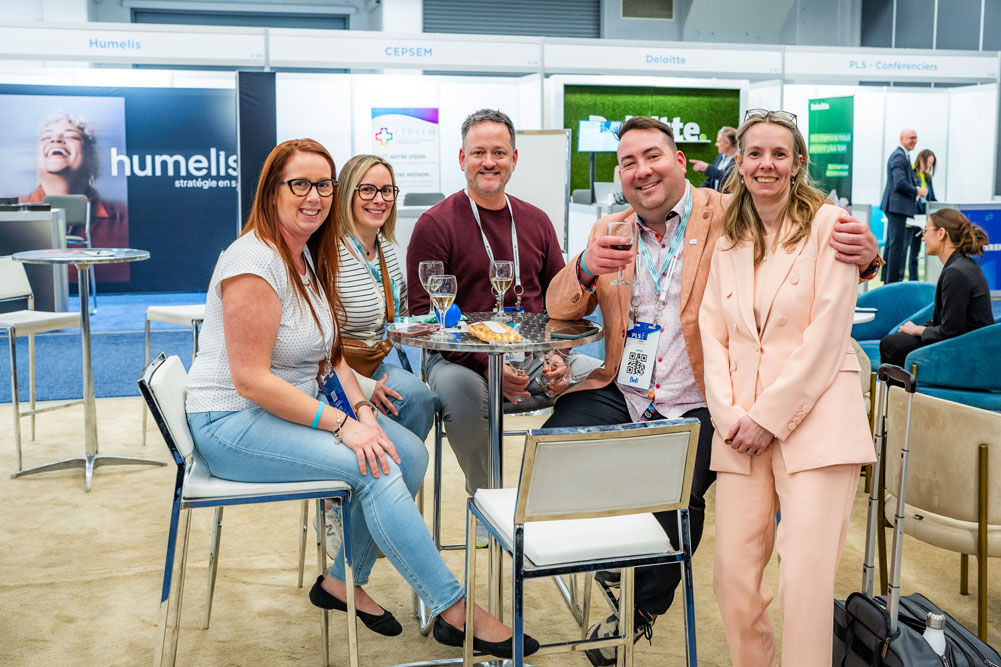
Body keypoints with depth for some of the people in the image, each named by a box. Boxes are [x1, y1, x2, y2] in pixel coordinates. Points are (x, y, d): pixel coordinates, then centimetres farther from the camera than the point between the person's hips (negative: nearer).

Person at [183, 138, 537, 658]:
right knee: (375, 469, -24)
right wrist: (342, 425, -25)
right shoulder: (254, 262, -19)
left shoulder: (309, 255, 10)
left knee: (409, 453, -7)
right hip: (232, 424, -9)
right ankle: (455, 612, -15)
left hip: (289, 409, 9)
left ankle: (343, 580, 8)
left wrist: (363, 411, -7)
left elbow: (329, 356, 11)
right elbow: (251, 381, -23)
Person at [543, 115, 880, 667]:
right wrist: (586, 268, -14)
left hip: (693, 407, -4)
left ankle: (641, 610, 6)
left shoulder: (729, 217, -1)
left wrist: (861, 254, -32)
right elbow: (559, 308, 9)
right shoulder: (608, 231, 14)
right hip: (619, 393, 4)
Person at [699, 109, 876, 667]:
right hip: (743, 427, 5)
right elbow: (712, 334, 12)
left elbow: (828, 334, -7)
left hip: (814, 417, -4)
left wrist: (768, 417, -9)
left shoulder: (827, 224, 0)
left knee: (805, 579, -11)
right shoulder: (728, 243, 16)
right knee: (733, 575, 0)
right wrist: (728, 415, -3)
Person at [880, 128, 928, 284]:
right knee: (898, 244, -9)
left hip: (895, 206, 11)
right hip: (897, 206, -11)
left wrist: (917, 190, 10)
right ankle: (894, 281, -7)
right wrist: (918, 191, -10)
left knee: (892, 243, 15)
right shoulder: (899, 156, -14)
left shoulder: (902, 155, 19)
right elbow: (900, 183, -22)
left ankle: (888, 279, 23)